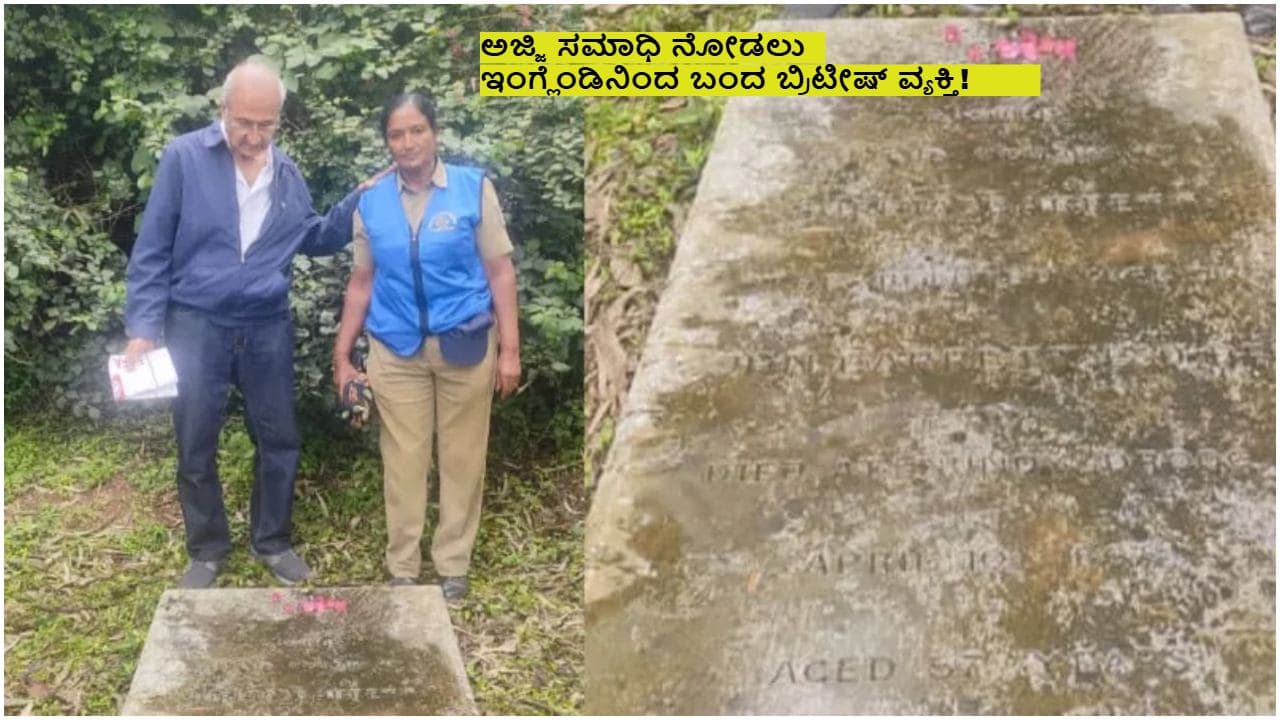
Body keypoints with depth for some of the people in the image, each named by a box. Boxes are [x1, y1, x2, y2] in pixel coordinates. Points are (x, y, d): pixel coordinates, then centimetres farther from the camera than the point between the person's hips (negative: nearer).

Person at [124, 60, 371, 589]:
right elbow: (152, 251, -7)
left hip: (267, 328, 3)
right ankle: (207, 550, 26)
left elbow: (313, 238, 15)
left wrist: (362, 202, 1)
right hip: (196, 325, -3)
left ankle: (271, 540, 30)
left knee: (278, 440, 11)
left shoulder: (287, 173, 4)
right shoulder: (184, 158, -9)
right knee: (197, 447, 8)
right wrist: (142, 327, -11)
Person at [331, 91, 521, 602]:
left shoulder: (474, 188, -3)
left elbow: (500, 271, -3)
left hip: (465, 346, -1)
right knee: (402, 461, 7)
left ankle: (453, 565, 20)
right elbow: (361, 282, 9)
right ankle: (402, 568, 19)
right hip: (396, 351, 2)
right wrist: (342, 355, 8)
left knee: (462, 458, 6)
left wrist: (510, 350, -7)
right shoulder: (371, 202, 3)